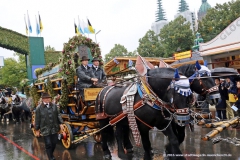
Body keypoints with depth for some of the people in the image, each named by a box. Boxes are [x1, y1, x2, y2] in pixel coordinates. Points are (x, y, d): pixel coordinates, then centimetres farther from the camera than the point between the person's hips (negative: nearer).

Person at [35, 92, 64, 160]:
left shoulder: (54, 106, 2)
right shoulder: (39, 108, -8)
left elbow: (58, 115, 9)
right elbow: (37, 120, -3)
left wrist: (61, 123, 2)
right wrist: (37, 130, 1)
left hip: (54, 128, 4)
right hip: (45, 129, -4)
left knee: (54, 143, 13)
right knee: (48, 144, 1)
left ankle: (51, 154, 37)